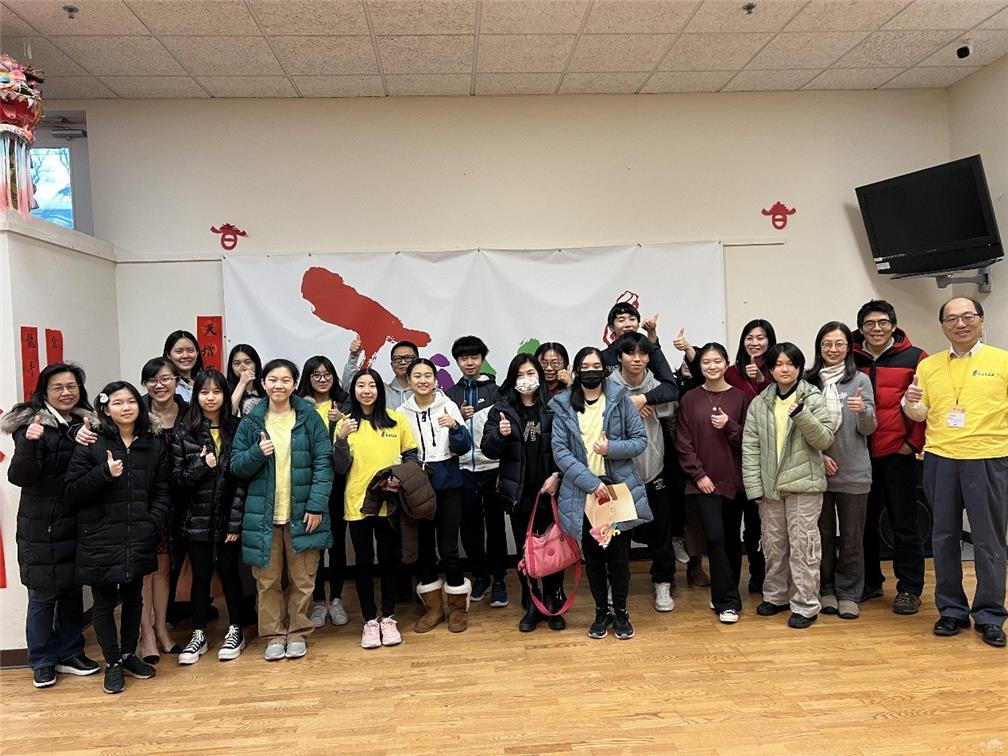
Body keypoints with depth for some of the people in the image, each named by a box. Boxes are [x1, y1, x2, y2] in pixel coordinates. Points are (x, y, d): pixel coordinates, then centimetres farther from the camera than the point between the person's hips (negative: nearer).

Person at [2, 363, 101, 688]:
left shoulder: (88, 424, 4)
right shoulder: (31, 425, -9)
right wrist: (29, 444, -31)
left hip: (77, 523, 4)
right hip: (41, 526, -4)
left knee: (73, 589, 14)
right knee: (42, 594, 5)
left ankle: (70, 653, 29)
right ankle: (42, 662, 22)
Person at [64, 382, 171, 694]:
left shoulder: (154, 445, 5)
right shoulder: (91, 445, -5)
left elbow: (162, 492, 6)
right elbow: (72, 493, -7)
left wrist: (153, 524, -8)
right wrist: (104, 473, -22)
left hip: (138, 540, 3)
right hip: (100, 540, -3)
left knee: (133, 599, 16)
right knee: (104, 603, 8)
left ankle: (129, 655, 33)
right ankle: (113, 663, 25)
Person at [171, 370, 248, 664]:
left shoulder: (237, 429, -3)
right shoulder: (184, 432, 0)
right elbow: (176, 479, -2)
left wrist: (236, 521, -9)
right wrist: (200, 466, -21)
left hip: (228, 519, -1)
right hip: (196, 520, 1)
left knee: (229, 574, 10)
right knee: (201, 576, 10)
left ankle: (235, 631, 26)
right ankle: (198, 636, 25)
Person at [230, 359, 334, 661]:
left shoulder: (309, 418, -1)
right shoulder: (251, 421, 5)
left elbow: (323, 462, -5)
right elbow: (236, 466, 5)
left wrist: (317, 505, -12)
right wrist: (257, 453, -16)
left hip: (302, 513, -1)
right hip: (263, 514, 1)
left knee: (302, 579, 7)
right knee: (267, 580, 8)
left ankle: (298, 633, 23)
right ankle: (274, 635, 23)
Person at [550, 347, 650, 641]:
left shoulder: (620, 399, 0)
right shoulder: (563, 405, 1)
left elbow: (641, 439, 2)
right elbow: (560, 451, -6)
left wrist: (612, 448, -17)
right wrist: (591, 483, -14)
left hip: (619, 487, -1)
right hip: (582, 491, 1)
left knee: (618, 554, 5)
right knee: (592, 555, 10)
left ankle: (620, 612, 23)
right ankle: (601, 612, 27)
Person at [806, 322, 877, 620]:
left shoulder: (860, 380, 0)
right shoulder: (808, 380, 2)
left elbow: (869, 429, -2)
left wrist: (863, 410, -23)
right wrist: (818, 455, -5)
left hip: (853, 472, -1)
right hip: (817, 469, 1)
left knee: (852, 537, 7)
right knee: (823, 534, 10)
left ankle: (849, 593, 20)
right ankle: (826, 590, 24)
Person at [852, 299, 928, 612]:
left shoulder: (914, 358, -2)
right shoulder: (850, 360, 5)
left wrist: (915, 441, -6)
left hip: (898, 453, -3)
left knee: (904, 522, 4)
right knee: (864, 521, 12)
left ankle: (910, 588, 16)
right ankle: (870, 581, 26)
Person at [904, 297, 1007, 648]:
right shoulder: (928, 365, 9)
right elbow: (920, 415, 10)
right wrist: (911, 403, -11)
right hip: (940, 460, 3)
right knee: (944, 537, 10)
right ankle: (951, 610, 24)